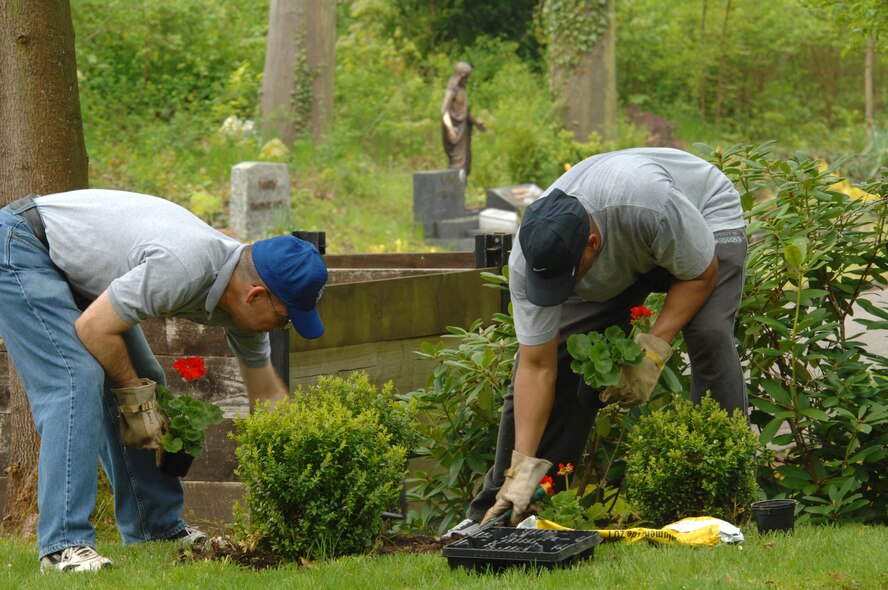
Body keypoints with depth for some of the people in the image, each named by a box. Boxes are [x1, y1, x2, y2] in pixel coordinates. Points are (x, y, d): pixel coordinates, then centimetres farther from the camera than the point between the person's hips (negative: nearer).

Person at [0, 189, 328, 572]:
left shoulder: (240, 293, -4)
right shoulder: (182, 269, -33)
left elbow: (267, 393, 9)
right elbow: (94, 328, -26)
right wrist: (134, 390, -11)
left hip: (73, 267, 10)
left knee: (144, 385, 7)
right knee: (77, 382, -21)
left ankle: (156, 528, 15)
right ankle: (63, 544, -23)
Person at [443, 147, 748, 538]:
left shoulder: (648, 206, -45)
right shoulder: (528, 260, -31)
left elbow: (701, 274, -26)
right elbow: (538, 367, -25)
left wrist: (653, 351, -33)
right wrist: (524, 466, -30)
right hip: (613, 268, 4)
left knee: (710, 334, -30)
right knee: (545, 354, -11)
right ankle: (498, 505, -1)